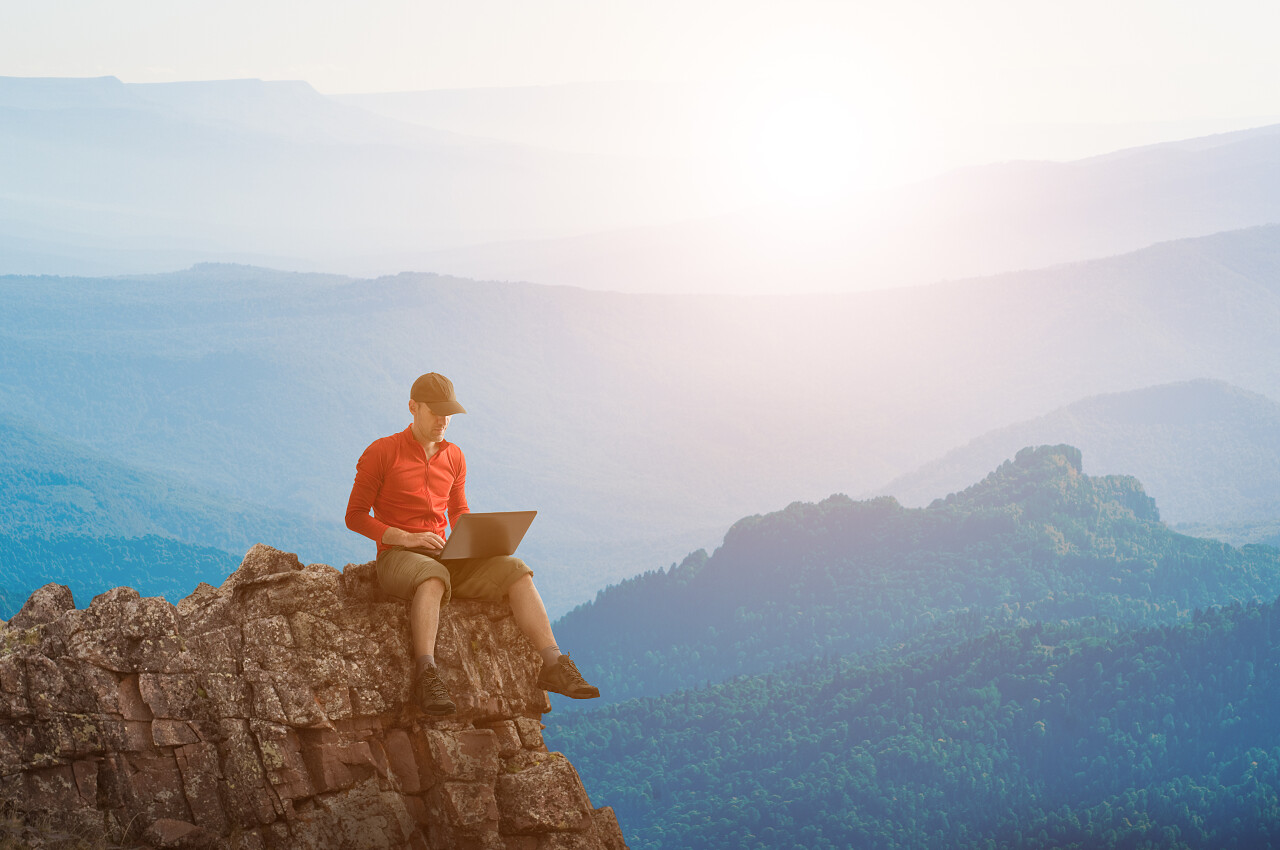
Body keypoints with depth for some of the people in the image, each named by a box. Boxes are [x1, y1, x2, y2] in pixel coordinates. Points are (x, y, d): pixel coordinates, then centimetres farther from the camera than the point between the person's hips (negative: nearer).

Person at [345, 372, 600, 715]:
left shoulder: (454, 458, 15)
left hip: (443, 556, 6)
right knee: (433, 577, -42)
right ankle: (425, 676, -51)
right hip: (397, 557, -6)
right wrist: (406, 538, -17)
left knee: (515, 571, -17)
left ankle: (553, 665, -24)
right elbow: (355, 516, -3)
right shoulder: (381, 452, -2)